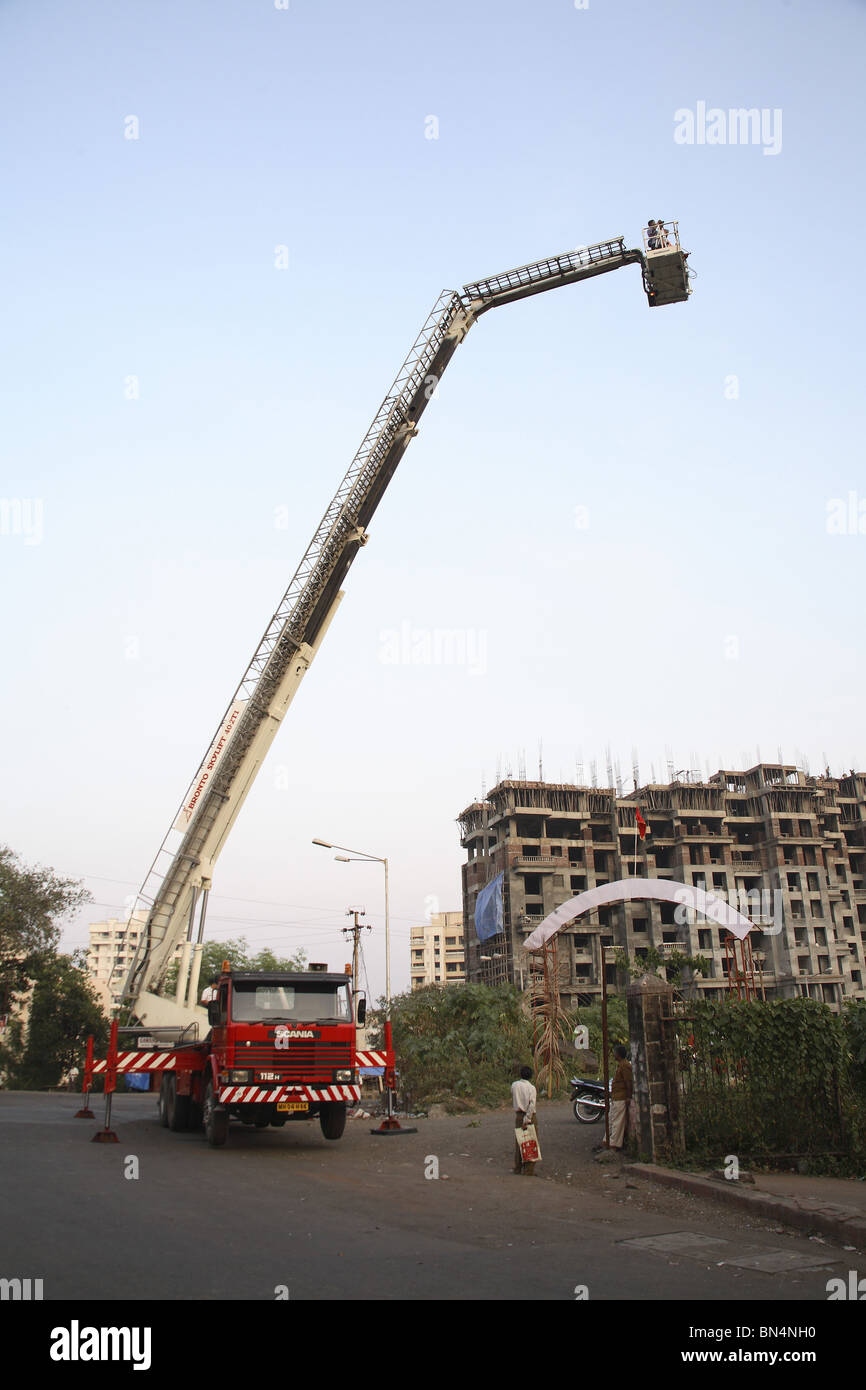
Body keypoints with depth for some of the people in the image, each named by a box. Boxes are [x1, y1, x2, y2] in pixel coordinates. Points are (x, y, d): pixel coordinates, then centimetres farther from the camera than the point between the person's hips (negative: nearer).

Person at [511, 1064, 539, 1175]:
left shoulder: (514, 1085, 1)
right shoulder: (531, 1088, -11)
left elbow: (513, 1101, 11)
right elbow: (532, 1105, -19)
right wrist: (527, 1120, -18)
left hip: (518, 1115, 4)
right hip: (530, 1116, -4)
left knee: (518, 1142, 12)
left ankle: (518, 1168, 16)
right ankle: (529, 1169, 4)